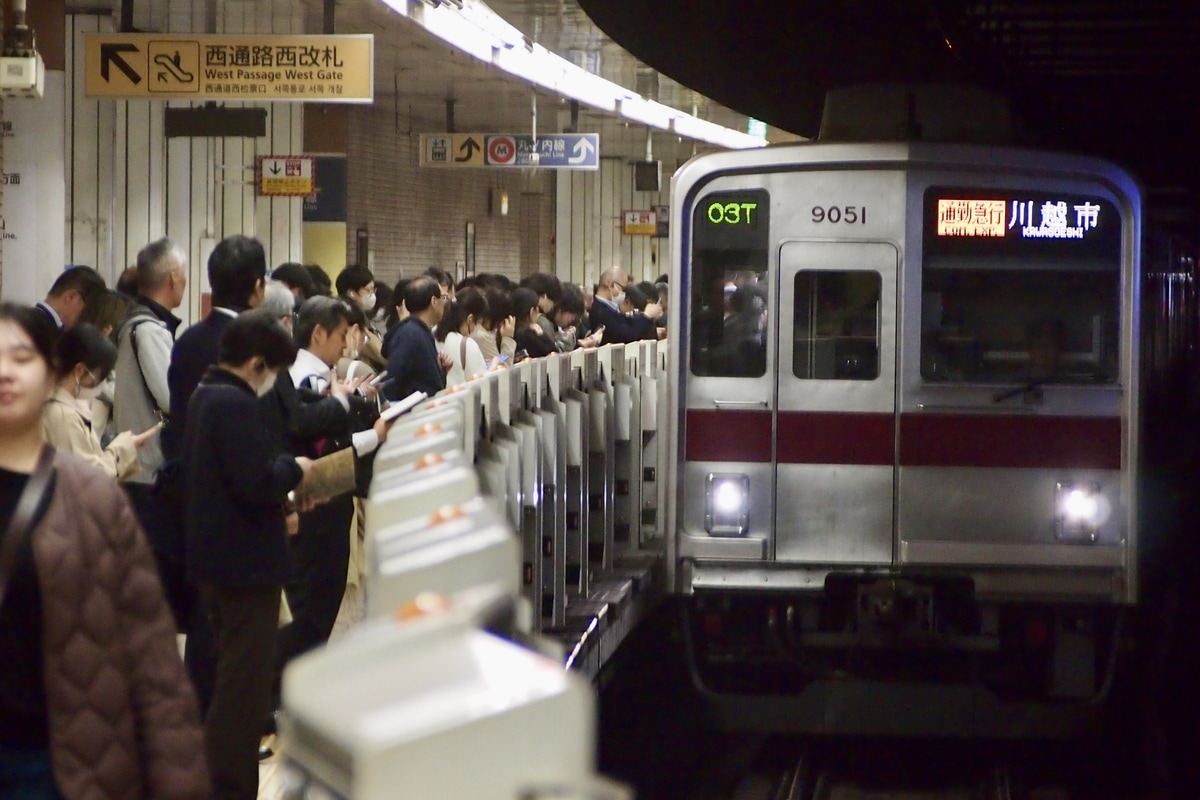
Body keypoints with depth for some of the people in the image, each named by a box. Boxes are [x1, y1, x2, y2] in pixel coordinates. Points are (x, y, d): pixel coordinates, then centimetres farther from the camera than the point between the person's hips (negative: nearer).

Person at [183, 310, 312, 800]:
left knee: (234, 676, 20)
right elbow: (258, 484, -26)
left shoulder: (205, 396, 11)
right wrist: (294, 469, -9)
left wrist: (280, 470, 12)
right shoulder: (236, 405, -20)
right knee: (245, 685, -4)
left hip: (214, 558, 10)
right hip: (247, 562, -10)